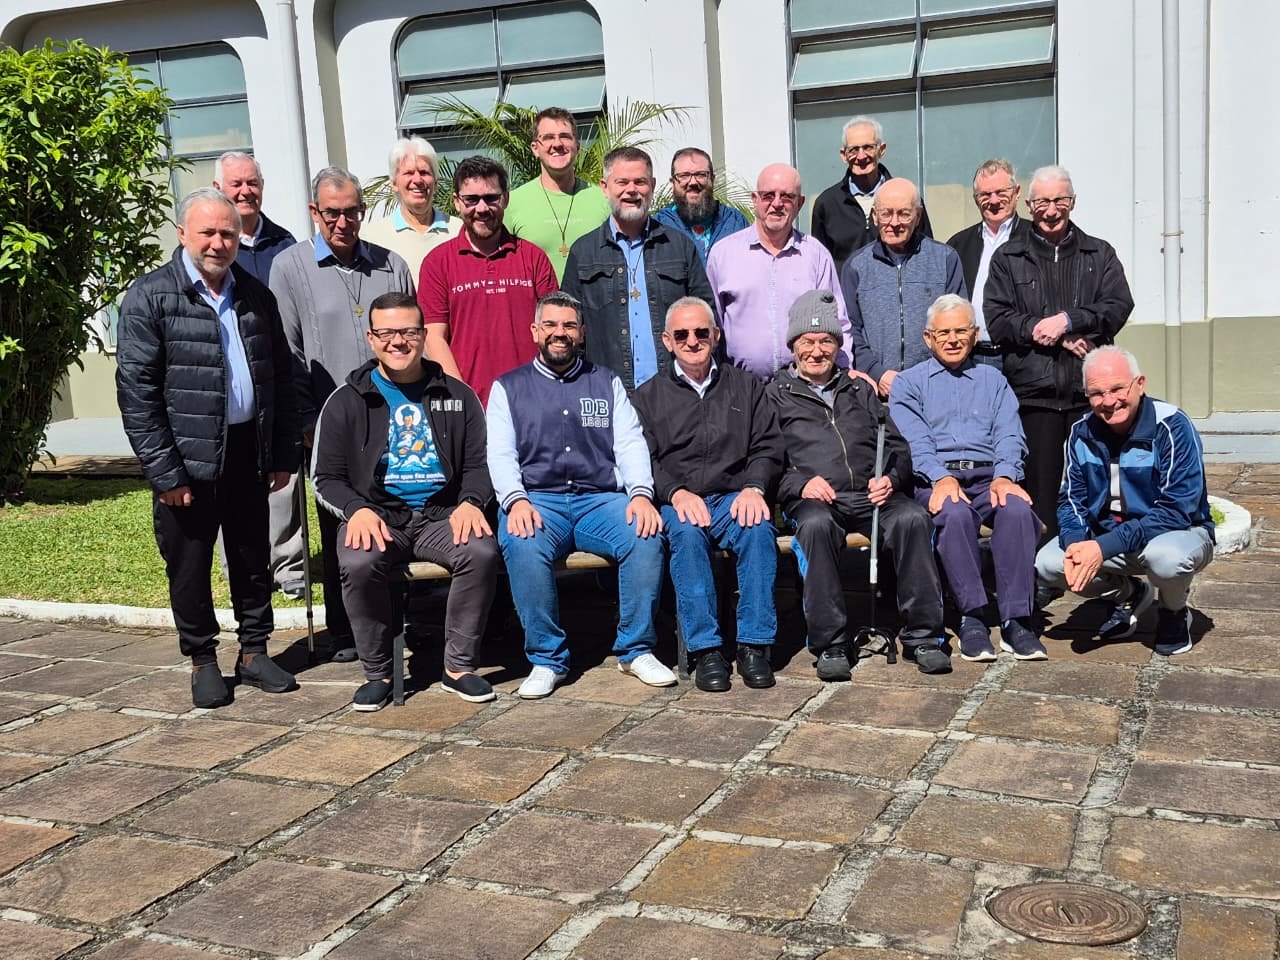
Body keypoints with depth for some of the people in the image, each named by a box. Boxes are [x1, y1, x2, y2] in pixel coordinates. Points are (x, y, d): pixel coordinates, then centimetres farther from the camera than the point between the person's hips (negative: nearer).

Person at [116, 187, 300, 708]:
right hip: (188, 460, -4)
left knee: (253, 559, 13)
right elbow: (136, 391, -10)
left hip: (249, 453, 4)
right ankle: (203, 661, 23)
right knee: (190, 568, 7)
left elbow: (280, 377, 14)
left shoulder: (255, 295, 9)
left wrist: (283, 452, 8)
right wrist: (165, 473, -14)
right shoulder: (150, 296, -7)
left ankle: (254, 652, 28)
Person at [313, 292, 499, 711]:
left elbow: (479, 463, 12)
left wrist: (470, 502, -10)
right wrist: (357, 509, -14)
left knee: (482, 552, -30)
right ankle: (377, 672, -12)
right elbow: (327, 478, 7)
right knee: (358, 563, -33)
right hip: (376, 514, -1)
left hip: (441, 514, 1)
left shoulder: (457, 395, 13)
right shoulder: (346, 401, 9)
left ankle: (459, 665, -13)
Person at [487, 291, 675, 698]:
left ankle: (636, 649, -13)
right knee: (523, 546, -34)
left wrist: (641, 493, -10)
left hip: (601, 498, 1)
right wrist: (516, 500, -16)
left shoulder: (607, 382, 20)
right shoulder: (508, 387, 16)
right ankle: (547, 659, -19)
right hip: (536, 499, -1)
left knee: (647, 536, -29)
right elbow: (499, 453, 4)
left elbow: (630, 443, 9)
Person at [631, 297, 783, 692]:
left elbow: (768, 448, 10)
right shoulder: (648, 396, 17)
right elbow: (643, 460, 4)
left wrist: (753, 487, -10)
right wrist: (676, 492, -14)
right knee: (686, 532, -35)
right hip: (678, 502, 0)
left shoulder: (746, 386, 20)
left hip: (736, 498, 1)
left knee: (758, 528, -33)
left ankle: (754, 645, -30)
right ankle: (704, 649, -32)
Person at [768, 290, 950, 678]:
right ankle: (831, 644, -31)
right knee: (815, 524, -38)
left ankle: (923, 635, -23)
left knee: (912, 517, -29)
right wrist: (799, 484, -13)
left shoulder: (860, 391, 28)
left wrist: (890, 478, 1)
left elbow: (897, 446, 23)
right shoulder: (776, 395, 16)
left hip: (871, 495, 3)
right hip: (812, 498, -3)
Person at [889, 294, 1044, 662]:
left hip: (990, 475, 2)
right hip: (936, 479, -2)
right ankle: (972, 618, -31)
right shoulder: (908, 383, 16)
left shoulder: (993, 380, 25)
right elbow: (914, 442, 0)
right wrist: (942, 479, -20)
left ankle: (1016, 619, -31)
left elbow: (1010, 436, 10)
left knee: (1017, 510, -32)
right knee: (955, 513, -37)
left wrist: (1004, 476, -12)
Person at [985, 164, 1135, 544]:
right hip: (1034, 390, -1)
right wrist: (1058, 337, -9)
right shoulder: (1008, 258, 12)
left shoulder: (1100, 254, 16)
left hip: (1090, 389, 1)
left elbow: (1119, 306, 1)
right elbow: (997, 321, -1)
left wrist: (1067, 320, -13)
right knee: (1040, 489, 0)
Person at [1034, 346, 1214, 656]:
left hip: (1178, 531, -5)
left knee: (1167, 557, -39)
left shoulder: (1172, 427, -21)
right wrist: (1075, 543, -24)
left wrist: (1104, 547, -34)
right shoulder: (1082, 432, -4)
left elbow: (1176, 510, -26)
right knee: (1047, 563, -17)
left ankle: (1174, 613, -1)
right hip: (1104, 539, 5)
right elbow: (1071, 499, 0)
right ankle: (1129, 594, 12)